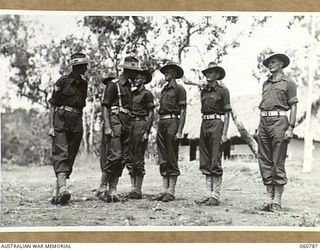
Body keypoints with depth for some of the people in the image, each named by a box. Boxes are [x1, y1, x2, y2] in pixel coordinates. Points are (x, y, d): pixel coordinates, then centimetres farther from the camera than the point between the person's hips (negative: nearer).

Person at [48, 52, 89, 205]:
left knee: (70, 157, 3)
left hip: (76, 123, 6)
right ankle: (62, 189, -30)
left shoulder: (83, 84, 14)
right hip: (61, 120, -6)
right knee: (61, 154, -17)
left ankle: (58, 195, 8)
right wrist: (51, 126, -11)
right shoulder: (62, 82, -3)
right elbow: (53, 105, -3)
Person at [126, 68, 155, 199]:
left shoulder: (147, 94, 0)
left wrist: (147, 132, -12)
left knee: (138, 159, -7)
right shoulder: (131, 93, 19)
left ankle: (138, 190, -1)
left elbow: (151, 114, -4)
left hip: (141, 124, -7)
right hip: (129, 124, 7)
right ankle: (133, 188, 11)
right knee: (130, 159, 5)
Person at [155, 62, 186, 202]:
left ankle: (171, 192, -3)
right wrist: (159, 129, 16)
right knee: (163, 159, 6)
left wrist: (179, 131, -15)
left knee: (172, 159, -5)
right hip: (161, 122, 8)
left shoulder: (179, 89, -1)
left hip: (172, 121, -8)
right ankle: (164, 190, 9)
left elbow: (183, 112, -7)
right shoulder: (164, 90, 21)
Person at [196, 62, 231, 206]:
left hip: (217, 123, -7)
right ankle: (208, 194, 13)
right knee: (205, 162, 7)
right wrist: (202, 130, 14)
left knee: (215, 161, -7)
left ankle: (216, 196, -3)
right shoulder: (203, 91, 16)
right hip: (204, 123, 7)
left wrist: (224, 134, -12)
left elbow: (227, 113, -5)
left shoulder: (222, 90, -2)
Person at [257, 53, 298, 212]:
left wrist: (290, 128, -10)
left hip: (279, 120, -6)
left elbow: (293, 107, -1)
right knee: (264, 161, 4)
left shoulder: (288, 83, 4)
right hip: (263, 121, 6)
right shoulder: (266, 84, 20)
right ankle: (269, 197, 10)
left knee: (278, 162, -5)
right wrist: (260, 126, 15)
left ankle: (277, 200, -2)